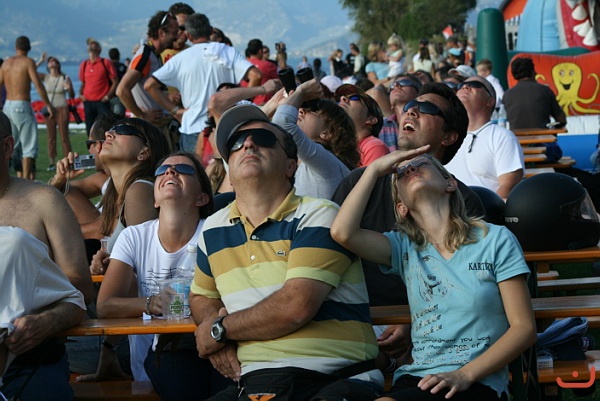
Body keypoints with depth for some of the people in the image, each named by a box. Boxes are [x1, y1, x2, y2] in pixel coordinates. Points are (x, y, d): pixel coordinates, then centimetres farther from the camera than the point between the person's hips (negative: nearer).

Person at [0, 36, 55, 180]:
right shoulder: (28, 61, -7)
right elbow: (38, 85, -15)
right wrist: (48, 105, -10)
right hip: (22, 106, -6)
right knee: (29, 146, -2)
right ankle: (26, 178, -7)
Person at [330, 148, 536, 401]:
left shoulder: (496, 240, 6)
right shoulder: (405, 248, 15)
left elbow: (524, 329, 0)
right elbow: (343, 232, -4)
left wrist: (465, 375, -12)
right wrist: (375, 169, 7)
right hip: (415, 378, 3)